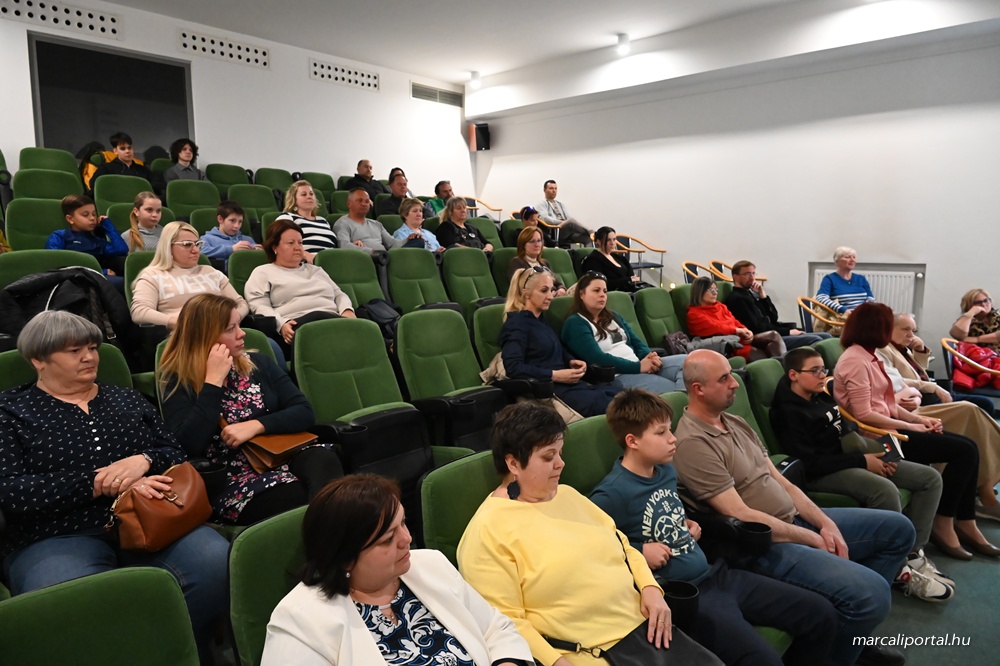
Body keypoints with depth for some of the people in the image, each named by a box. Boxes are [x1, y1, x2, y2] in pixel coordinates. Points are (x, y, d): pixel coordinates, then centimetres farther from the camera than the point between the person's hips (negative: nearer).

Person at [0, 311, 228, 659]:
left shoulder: (126, 399, 21)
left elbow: (177, 455, 15)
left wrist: (144, 460, -9)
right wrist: (100, 484, -14)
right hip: (58, 536, -3)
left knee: (217, 562, -28)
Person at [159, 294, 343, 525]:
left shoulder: (258, 363, 13)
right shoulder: (178, 383, 3)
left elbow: (304, 412, 5)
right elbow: (190, 446, -13)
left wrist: (255, 426, -12)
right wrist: (214, 381, -11)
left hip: (284, 456, 3)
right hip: (234, 479, -3)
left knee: (323, 461, -33)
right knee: (298, 497, -36)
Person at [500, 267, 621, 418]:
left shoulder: (541, 319, 22)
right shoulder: (517, 324, -7)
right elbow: (513, 368, -19)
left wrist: (571, 361, 8)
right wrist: (555, 375, -20)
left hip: (566, 383, 9)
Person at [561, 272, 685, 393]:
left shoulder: (613, 317, 22)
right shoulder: (575, 324, -4)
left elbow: (636, 342, 15)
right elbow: (598, 359, -15)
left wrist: (649, 357, -9)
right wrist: (638, 367, -17)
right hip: (615, 376, -8)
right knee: (671, 388, -28)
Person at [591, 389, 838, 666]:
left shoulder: (667, 471, 9)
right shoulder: (611, 495, -19)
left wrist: (688, 525, 9)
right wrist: (638, 553, -19)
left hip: (715, 574, 9)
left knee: (822, 614, 6)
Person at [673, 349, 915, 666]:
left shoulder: (735, 423, 10)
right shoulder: (693, 443, -21)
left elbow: (779, 480, 11)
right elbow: (741, 516, -22)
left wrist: (826, 523, -2)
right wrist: (812, 539, -12)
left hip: (796, 520, 10)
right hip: (762, 545, -10)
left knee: (898, 529, 15)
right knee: (872, 592, -25)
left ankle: (854, 634, 21)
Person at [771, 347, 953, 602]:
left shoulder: (821, 397, 13)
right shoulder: (788, 412, -15)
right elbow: (810, 464, -21)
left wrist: (875, 454, 1)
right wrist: (862, 460, -18)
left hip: (849, 459, 10)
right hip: (823, 474, -10)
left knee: (930, 478, 2)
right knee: (885, 490, -35)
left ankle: (913, 553, 2)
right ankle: (900, 570, -18)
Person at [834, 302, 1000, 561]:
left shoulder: (867, 356, 13)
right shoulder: (855, 360, -18)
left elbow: (886, 403, 13)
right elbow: (864, 414, -22)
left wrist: (920, 419, 0)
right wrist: (911, 426, -14)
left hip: (888, 427, 9)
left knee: (967, 446, 2)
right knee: (964, 451, -11)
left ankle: (965, 524, 8)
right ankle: (942, 524, -1)